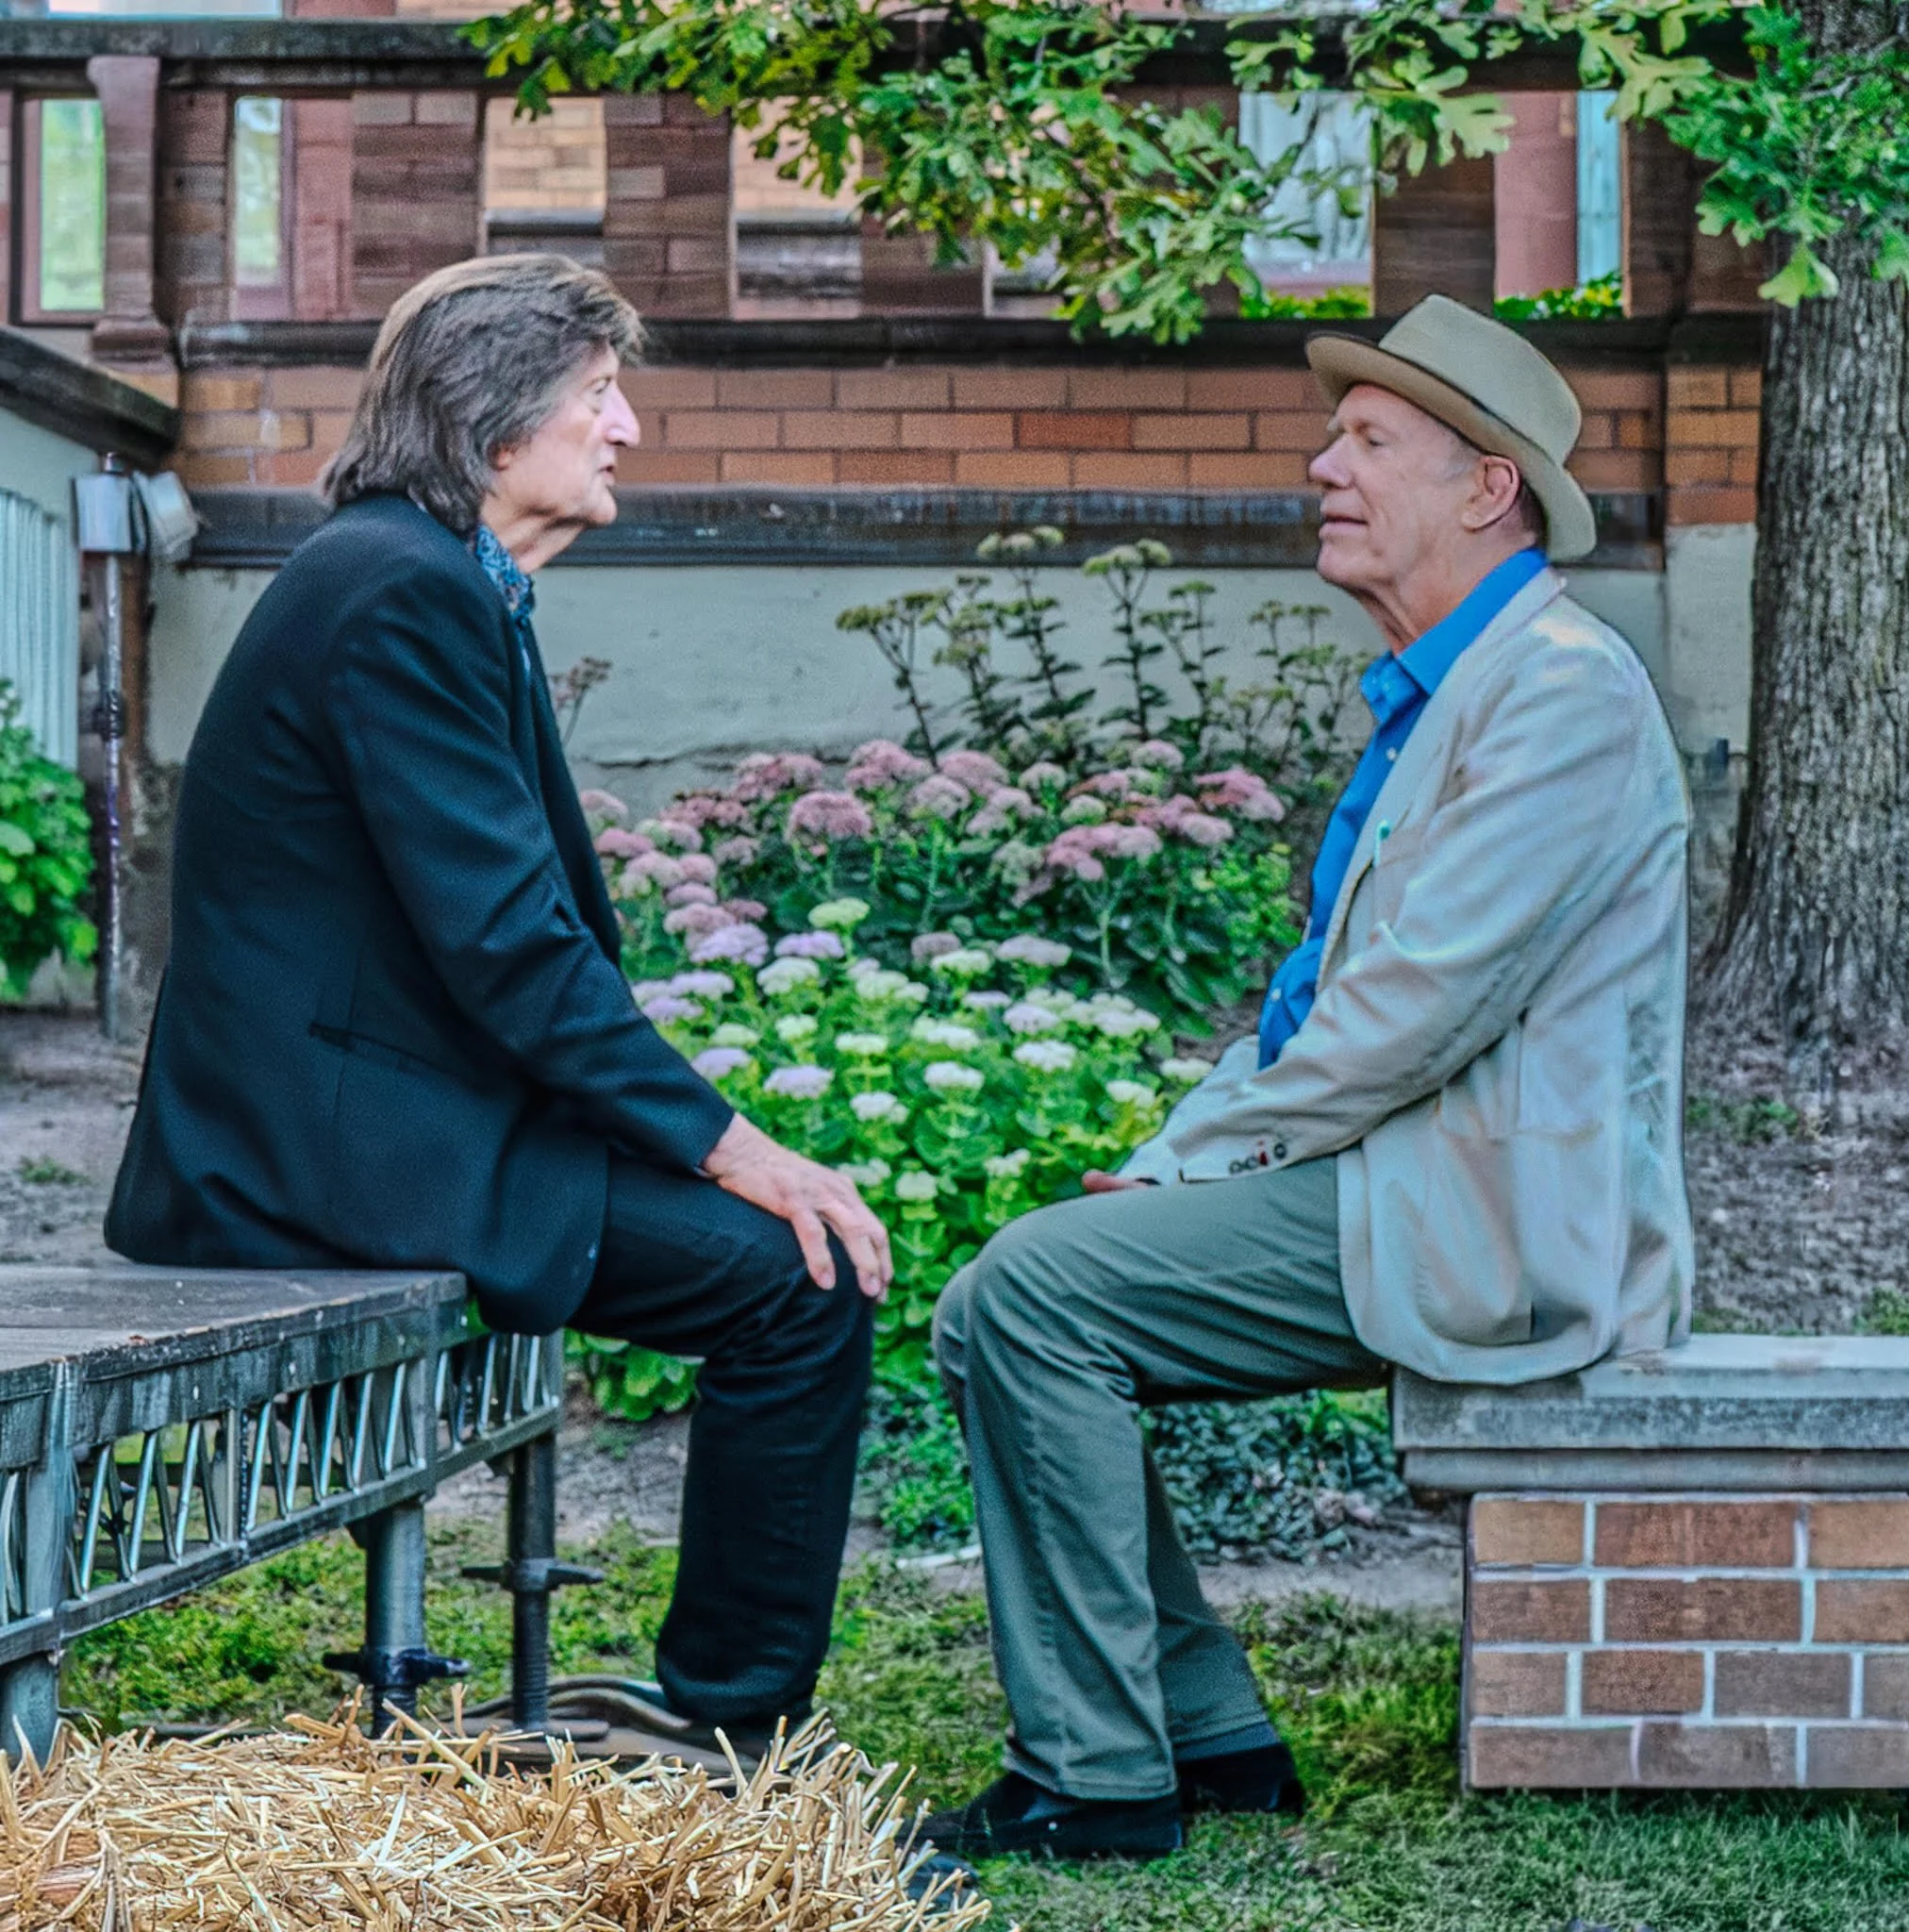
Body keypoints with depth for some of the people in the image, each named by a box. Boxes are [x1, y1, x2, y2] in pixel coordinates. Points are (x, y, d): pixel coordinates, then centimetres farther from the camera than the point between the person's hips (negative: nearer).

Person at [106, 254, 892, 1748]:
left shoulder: (447, 585, 17)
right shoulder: (402, 590, -16)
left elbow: (520, 919, 17)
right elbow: (504, 937, -21)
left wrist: (701, 1126, 8)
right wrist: (718, 1141, -17)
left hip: (358, 1108, 10)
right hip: (331, 1140, -10)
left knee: (786, 1232, 10)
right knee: (800, 1280, -13)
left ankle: (731, 1724, 15)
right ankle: (736, 1742, -2)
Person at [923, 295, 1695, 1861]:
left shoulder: (1564, 688, -13)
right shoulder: (1431, 695, 20)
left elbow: (1423, 1004, -21)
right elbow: (1325, 988, 21)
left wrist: (1207, 1151, -11)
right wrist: (1182, 1155, 6)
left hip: (1484, 1227, -10)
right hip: (1402, 1196, 10)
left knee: (1036, 1295, -19)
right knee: (995, 1312, 4)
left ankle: (1098, 1776, -10)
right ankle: (1209, 1732, 8)